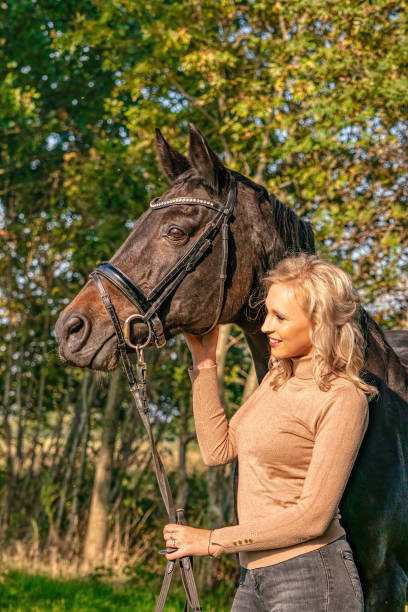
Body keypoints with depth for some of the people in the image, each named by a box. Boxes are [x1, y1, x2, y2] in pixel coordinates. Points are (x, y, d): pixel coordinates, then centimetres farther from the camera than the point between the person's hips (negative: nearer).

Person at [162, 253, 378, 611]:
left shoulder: (342, 400, -15)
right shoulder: (276, 379, 11)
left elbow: (313, 516, -18)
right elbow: (218, 450, 10)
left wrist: (215, 541, -13)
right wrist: (204, 362, 7)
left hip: (310, 580, -8)